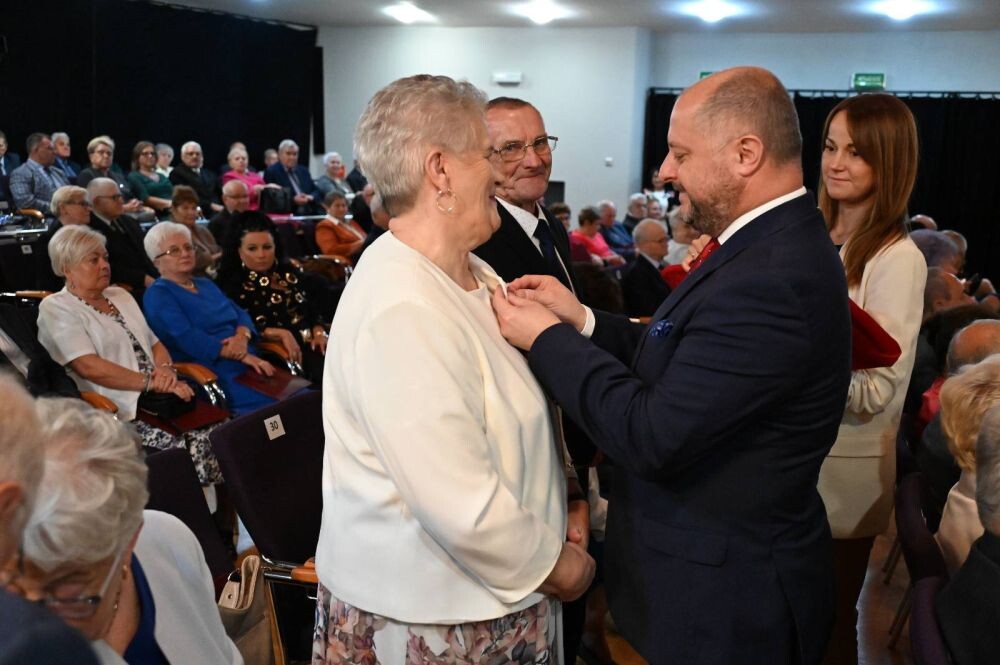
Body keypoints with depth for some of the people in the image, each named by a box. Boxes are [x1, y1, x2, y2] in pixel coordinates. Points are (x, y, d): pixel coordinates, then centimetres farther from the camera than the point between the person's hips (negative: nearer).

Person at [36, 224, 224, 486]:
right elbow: (89, 367, -15)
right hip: (114, 413, -6)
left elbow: (155, 344, 20)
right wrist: (152, 382, -20)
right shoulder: (56, 309, -2)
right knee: (178, 439, -30)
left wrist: (165, 369, -4)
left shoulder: (120, 295, 20)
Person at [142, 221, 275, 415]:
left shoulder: (205, 284, 25)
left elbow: (240, 314, 15)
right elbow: (186, 338, -13)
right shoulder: (157, 295, 1)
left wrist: (242, 338, -10)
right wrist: (243, 355, -18)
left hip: (249, 364, 7)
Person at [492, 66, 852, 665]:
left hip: (726, 600, -9)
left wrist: (547, 338, -18)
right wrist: (581, 320, -2)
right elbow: (680, 360, 7)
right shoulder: (776, 245, 3)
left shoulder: (770, 280, -29)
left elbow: (653, 437, -28)